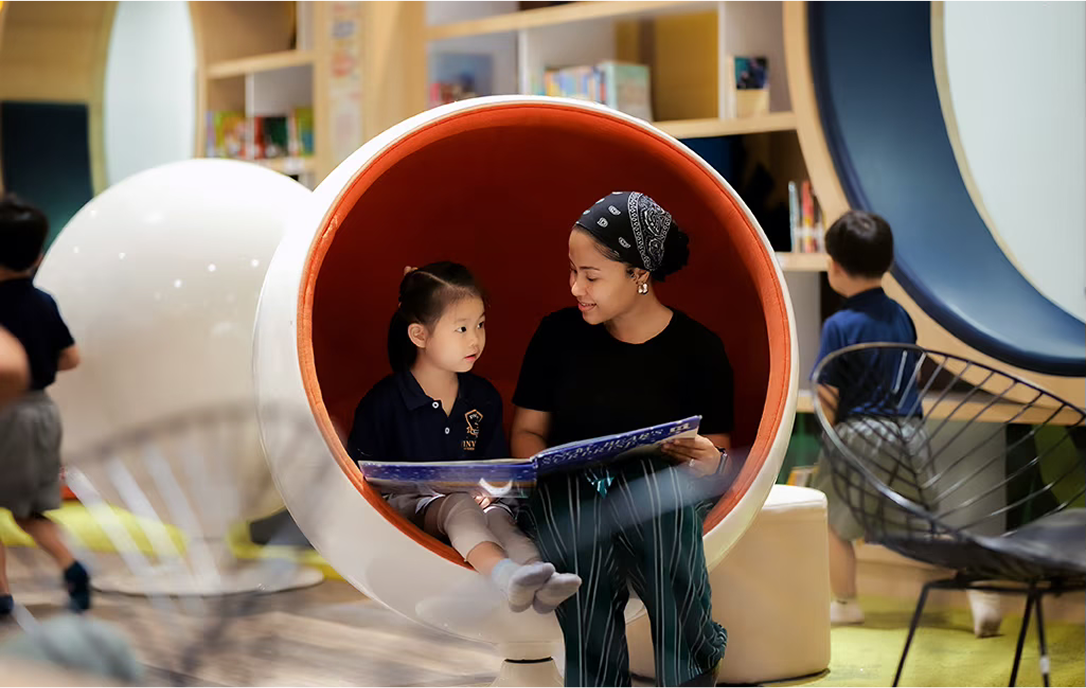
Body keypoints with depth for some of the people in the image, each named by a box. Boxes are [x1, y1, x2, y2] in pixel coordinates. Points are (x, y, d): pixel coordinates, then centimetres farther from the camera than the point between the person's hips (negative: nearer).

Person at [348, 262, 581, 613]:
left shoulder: (484, 397, 12)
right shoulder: (383, 402, -4)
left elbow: (495, 463, 19)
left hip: (473, 498, 4)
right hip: (409, 503, -4)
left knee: (498, 516, -32)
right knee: (461, 508, -37)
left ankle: (542, 583, -62)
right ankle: (506, 576, -67)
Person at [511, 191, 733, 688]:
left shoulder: (697, 347, 3)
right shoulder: (559, 333, 8)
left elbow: (718, 447, 6)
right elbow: (527, 430, 13)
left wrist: (710, 460, -20)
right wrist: (544, 471, -10)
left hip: (657, 485, 0)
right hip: (566, 490, 1)